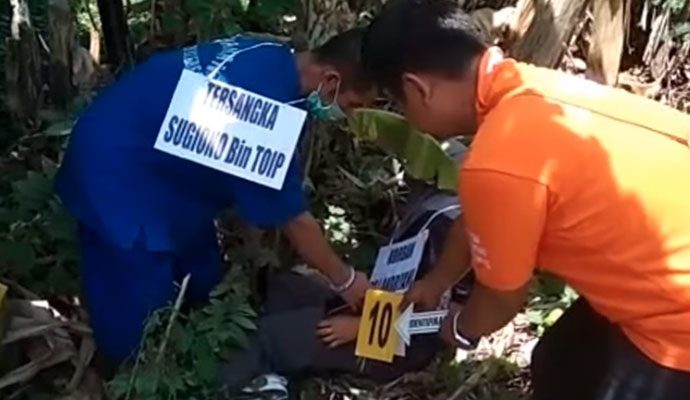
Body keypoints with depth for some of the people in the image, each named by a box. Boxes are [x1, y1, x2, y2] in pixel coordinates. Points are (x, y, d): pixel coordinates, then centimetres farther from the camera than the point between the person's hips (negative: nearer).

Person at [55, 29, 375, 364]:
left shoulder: (275, 60, -4)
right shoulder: (265, 111, -34)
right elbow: (291, 216, -21)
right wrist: (344, 280, -7)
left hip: (156, 158, 10)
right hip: (115, 175, -10)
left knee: (205, 288, 19)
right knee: (136, 330, -5)